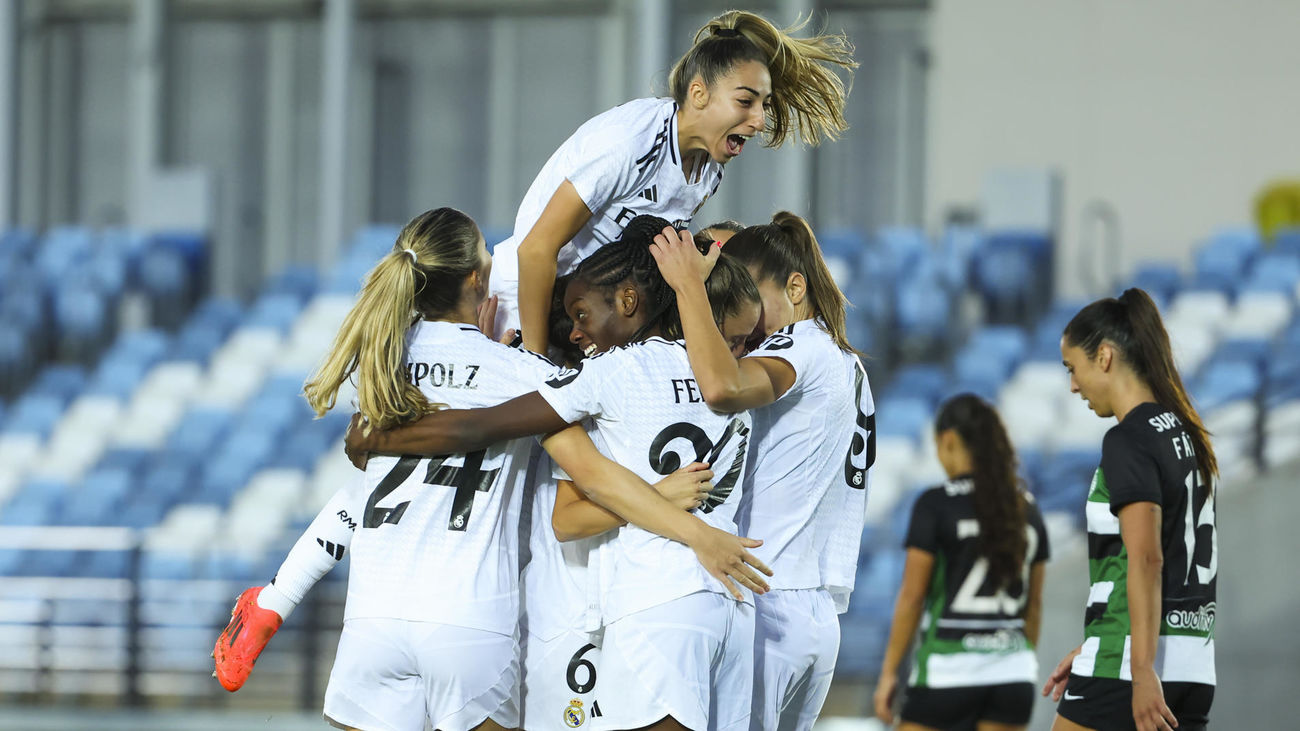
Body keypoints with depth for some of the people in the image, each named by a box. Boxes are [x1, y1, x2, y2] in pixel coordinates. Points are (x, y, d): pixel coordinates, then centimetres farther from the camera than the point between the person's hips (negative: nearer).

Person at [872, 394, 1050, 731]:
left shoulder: (935, 505, -8)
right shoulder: (1026, 508, 8)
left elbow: (912, 596, -9)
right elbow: (1034, 601, 13)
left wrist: (888, 672, -4)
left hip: (947, 668, -5)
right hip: (1012, 671, 5)